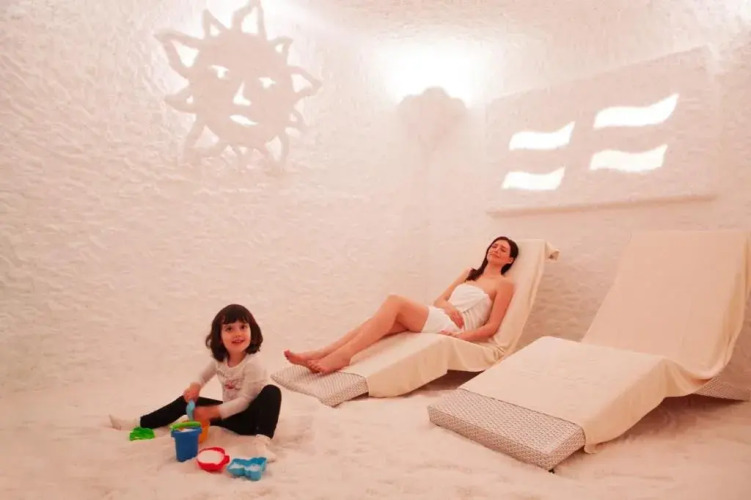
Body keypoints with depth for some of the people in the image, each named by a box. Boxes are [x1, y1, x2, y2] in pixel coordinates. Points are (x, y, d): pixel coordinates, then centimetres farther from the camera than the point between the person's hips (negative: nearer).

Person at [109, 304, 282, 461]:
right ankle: (139, 423, 14)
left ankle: (262, 443, -46)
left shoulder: (253, 364, -25)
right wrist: (195, 387, -10)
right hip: (231, 413, 7)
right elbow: (203, 376, 14)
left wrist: (211, 412, -24)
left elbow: (244, 401, -24)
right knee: (187, 400, 3)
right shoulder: (219, 359, -4)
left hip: (250, 417, -7)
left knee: (272, 392, -36)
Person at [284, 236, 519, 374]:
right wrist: (448, 306, -3)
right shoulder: (470, 273, 26)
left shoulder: (504, 284, 7)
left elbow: (492, 327, -2)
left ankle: (342, 355, -36)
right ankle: (319, 354, -30)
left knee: (395, 301, -27)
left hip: (454, 328, -6)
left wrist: (460, 337, -16)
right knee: (387, 319, -22)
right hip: (438, 318, 6)